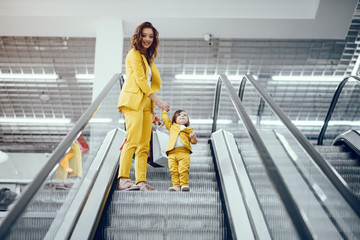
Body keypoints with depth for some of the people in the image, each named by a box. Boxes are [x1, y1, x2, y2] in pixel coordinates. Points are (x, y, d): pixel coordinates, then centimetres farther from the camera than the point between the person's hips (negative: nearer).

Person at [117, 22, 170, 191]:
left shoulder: (147, 58, 27)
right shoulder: (134, 54, 2)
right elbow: (140, 80, -8)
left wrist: (153, 105, 11)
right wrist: (158, 101, -10)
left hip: (146, 104, 8)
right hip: (134, 101, -8)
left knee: (144, 145, 1)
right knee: (133, 140, -18)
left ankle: (141, 181, 1)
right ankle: (123, 179, -18)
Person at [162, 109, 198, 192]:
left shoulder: (188, 129, 23)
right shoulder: (172, 126, 27)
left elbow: (193, 141, 17)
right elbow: (165, 119, 30)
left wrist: (193, 138, -5)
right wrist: (164, 111, 41)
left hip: (184, 152, -2)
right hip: (172, 152, 2)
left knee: (183, 169, -16)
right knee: (173, 170, -7)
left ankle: (184, 184, -13)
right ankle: (176, 186, -6)